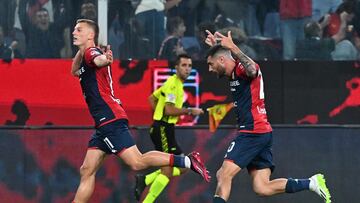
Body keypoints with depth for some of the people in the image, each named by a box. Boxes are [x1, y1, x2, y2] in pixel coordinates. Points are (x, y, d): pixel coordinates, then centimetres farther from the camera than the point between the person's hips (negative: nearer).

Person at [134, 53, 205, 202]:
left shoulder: (177, 84, 16)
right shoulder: (172, 83, -14)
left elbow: (152, 98, 26)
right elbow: (169, 110, -24)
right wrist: (190, 111, -14)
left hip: (166, 129, 10)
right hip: (162, 129, -10)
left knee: (182, 167, 10)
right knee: (167, 171, -10)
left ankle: (145, 180, 9)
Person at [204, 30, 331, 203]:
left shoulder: (241, 68, -11)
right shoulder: (233, 73, 18)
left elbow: (252, 70, -37)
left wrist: (233, 48, -40)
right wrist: (216, 46, 31)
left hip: (253, 133, -10)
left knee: (224, 175, -12)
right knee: (262, 188, 2)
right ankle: (312, 183, 2)